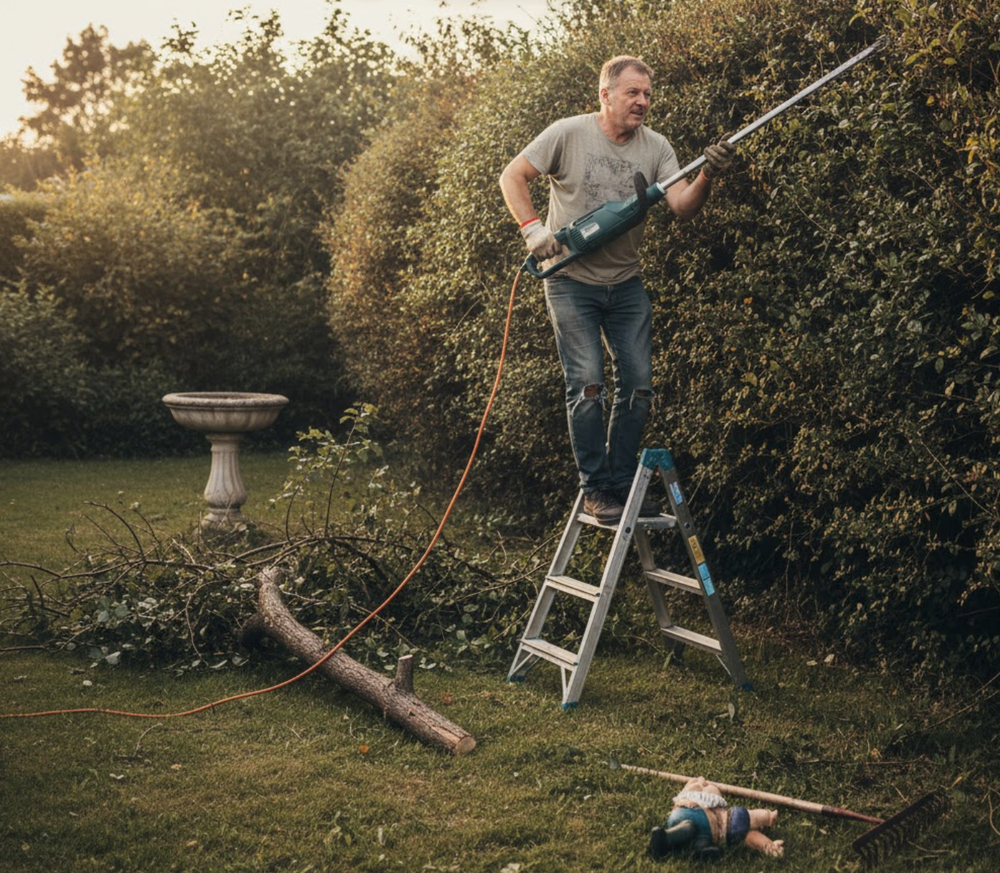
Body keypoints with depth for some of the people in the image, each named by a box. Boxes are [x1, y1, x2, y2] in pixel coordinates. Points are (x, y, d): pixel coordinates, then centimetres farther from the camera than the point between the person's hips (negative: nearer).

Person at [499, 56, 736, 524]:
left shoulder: (655, 147, 0)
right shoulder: (568, 134, -9)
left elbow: (681, 206, -11)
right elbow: (512, 176, -5)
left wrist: (707, 177, -31)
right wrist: (533, 229, -16)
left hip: (626, 284, 4)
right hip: (571, 281, -4)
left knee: (638, 385, 3)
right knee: (588, 385, -9)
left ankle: (622, 485, 15)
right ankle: (595, 490, 0)